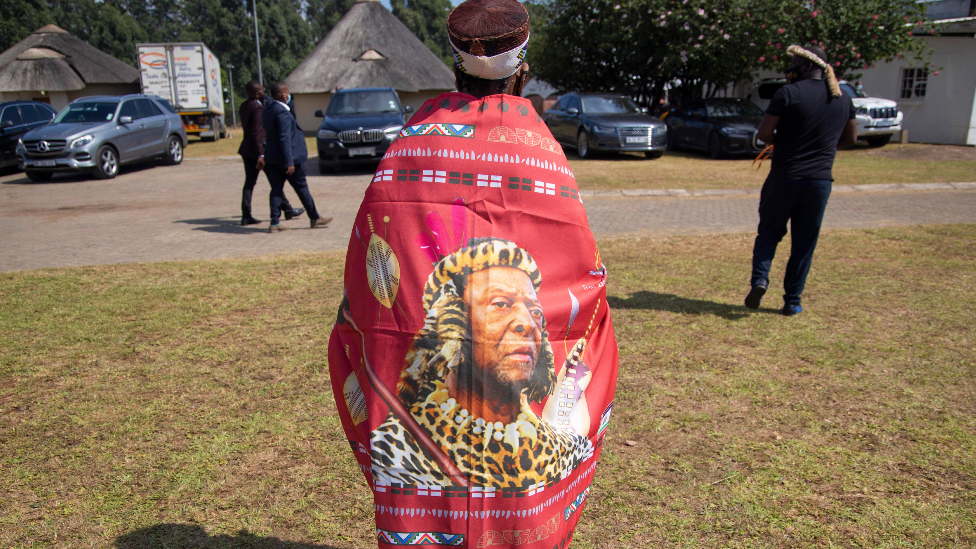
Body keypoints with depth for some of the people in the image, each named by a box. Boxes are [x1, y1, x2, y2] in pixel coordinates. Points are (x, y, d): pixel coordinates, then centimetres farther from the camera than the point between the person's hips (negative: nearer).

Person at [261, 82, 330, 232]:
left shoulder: (267, 110, 9)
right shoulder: (282, 112, -19)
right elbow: (285, 138, -23)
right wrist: (289, 162, -23)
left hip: (272, 158, 8)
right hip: (287, 157, -8)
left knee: (276, 189, 9)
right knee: (302, 188, 4)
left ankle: (274, 222, 6)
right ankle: (314, 218, 15)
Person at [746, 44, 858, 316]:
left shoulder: (789, 93, -9)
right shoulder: (843, 100, 8)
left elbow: (763, 133, -11)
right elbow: (850, 138, 20)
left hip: (784, 178, -3)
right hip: (820, 181, 3)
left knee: (769, 231, 15)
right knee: (804, 242, 11)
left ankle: (760, 278, -5)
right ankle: (792, 300, 13)